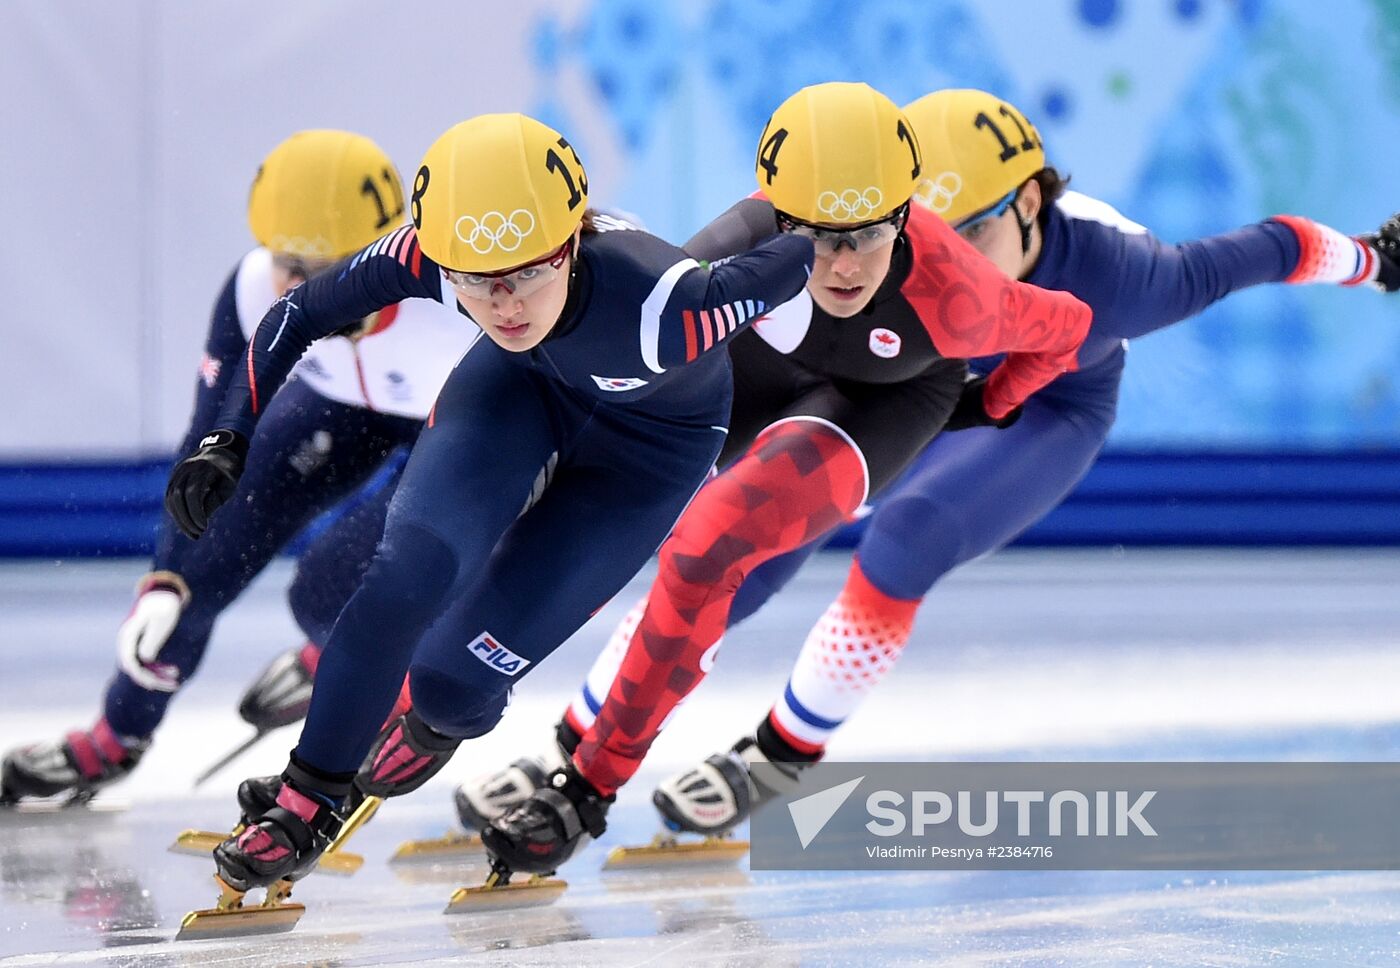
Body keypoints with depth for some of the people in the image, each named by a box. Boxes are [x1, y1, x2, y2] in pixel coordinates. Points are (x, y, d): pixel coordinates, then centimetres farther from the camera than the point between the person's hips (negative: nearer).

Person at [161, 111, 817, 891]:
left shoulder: (658, 306, -44)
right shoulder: (430, 255, -33)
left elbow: (794, 258, -26)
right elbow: (301, 313, -16)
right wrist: (228, 439, -21)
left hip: (652, 439, -3)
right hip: (525, 386, 3)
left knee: (453, 678, -7)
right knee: (410, 570, -21)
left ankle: (446, 718, 33)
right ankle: (311, 799, 2)